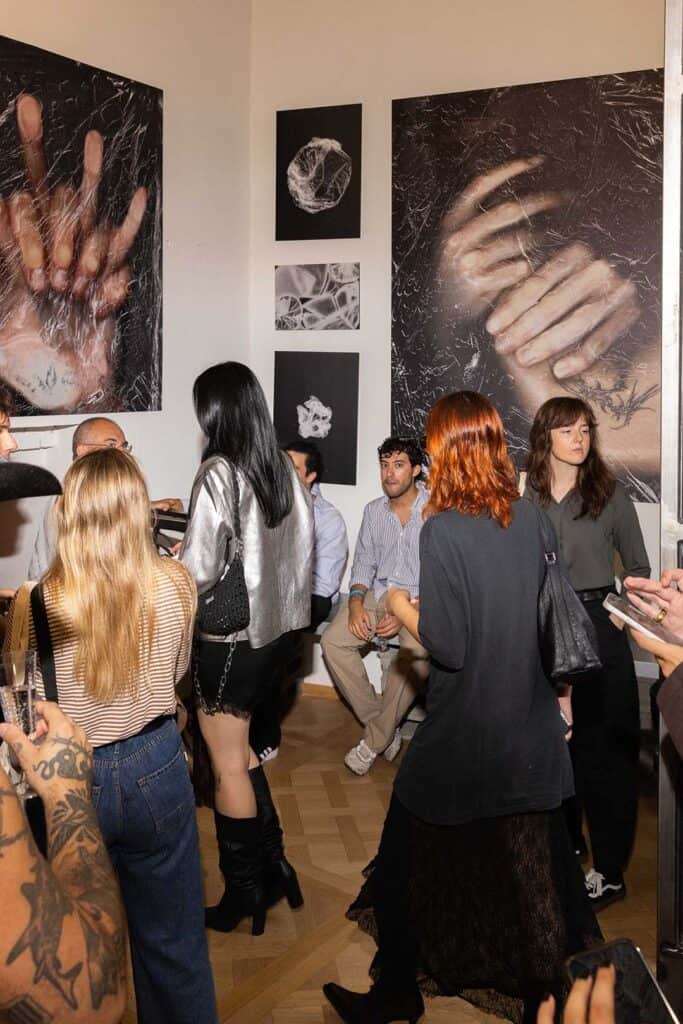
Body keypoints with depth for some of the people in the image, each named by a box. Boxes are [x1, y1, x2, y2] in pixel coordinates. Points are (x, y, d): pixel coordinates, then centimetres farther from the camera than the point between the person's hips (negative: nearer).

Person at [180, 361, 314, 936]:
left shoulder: (219, 473, -19)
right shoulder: (285, 470, 0)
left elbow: (198, 572, -21)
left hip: (230, 637, -7)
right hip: (277, 628, 7)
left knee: (229, 765, 8)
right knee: (238, 749, 22)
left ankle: (244, 894, 21)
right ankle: (272, 865, 29)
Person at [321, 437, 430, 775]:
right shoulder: (373, 510, 11)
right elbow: (363, 564, 14)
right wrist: (356, 602, -6)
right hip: (378, 593, 5)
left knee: (415, 652, -33)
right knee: (333, 641, -18)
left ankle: (374, 741, -11)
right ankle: (385, 728, -5)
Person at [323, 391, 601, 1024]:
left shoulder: (443, 529, -20)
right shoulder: (528, 517, -2)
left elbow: (447, 645, -20)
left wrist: (402, 608, -1)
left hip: (461, 742, -5)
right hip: (531, 734, 6)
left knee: (411, 862, 15)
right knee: (533, 866, 17)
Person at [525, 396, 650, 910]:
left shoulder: (610, 494, -2)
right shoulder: (525, 497, 3)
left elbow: (638, 566, 5)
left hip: (597, 627, -2)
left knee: (604, 747, 0)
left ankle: (610, 872, 10)